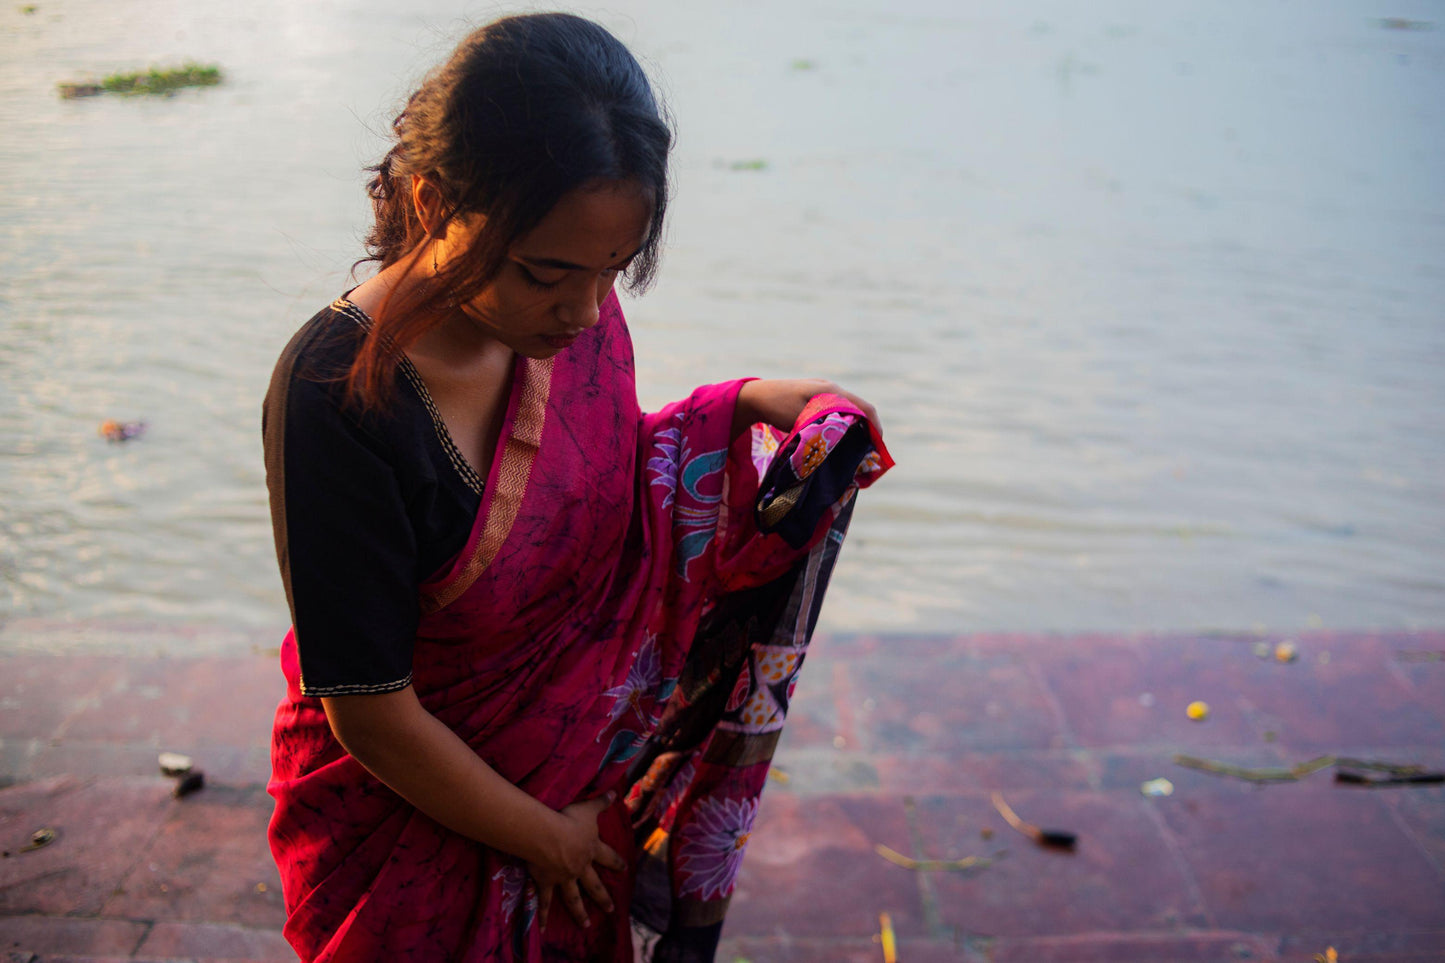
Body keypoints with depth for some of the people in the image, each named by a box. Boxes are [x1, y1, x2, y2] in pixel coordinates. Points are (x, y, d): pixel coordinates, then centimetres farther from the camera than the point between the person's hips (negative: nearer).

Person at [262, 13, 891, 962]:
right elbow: (372, 716, -23)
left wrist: (743, 406, -7)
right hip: (412, 821, -5)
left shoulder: (573, 311, -12)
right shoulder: (338, 396, -30)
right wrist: (544, 836, -11)